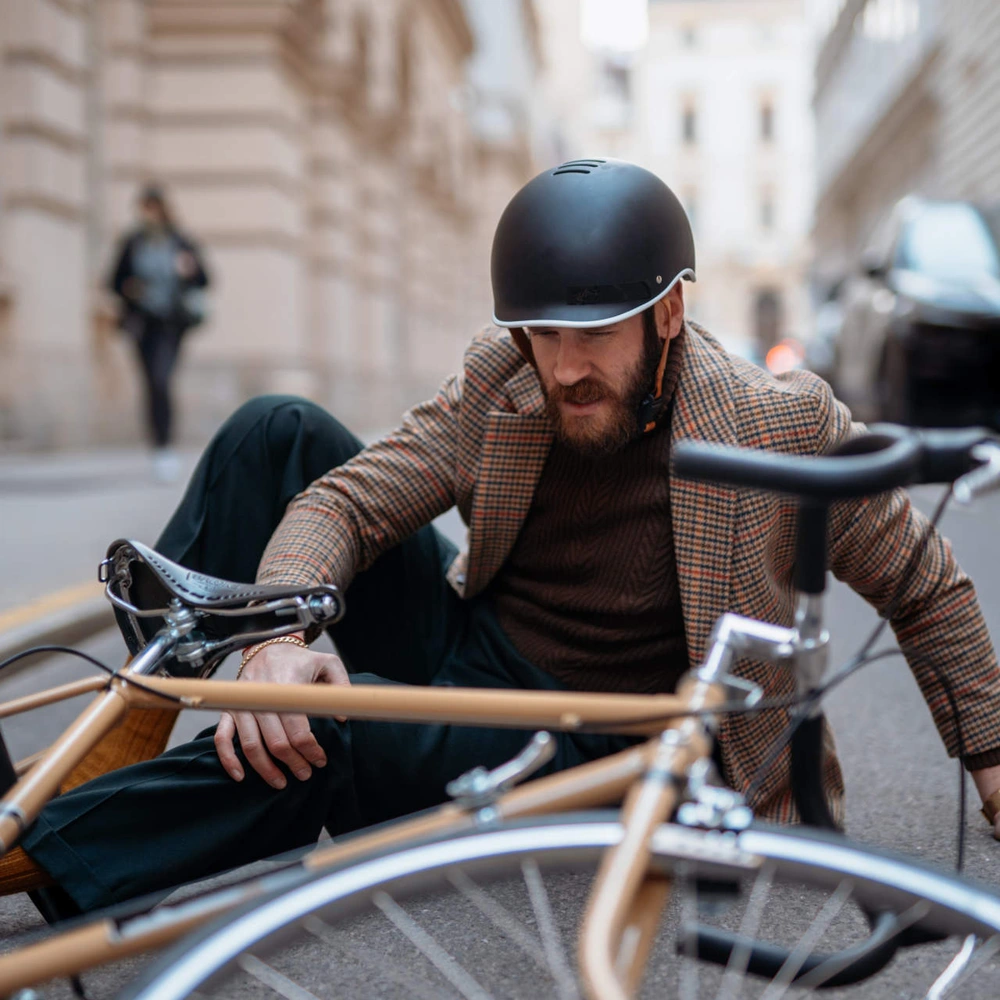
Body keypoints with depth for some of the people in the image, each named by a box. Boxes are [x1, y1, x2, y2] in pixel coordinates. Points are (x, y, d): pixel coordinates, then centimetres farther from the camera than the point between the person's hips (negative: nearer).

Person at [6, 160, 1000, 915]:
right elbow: (348, 498, -7)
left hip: (572, 748, -5)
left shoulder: (787, 424, -15)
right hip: (461, 642, 5)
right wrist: (282, 630, -28)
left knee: (340, 723, -37)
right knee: (278, 431, -7)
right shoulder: (500, 381, -6)